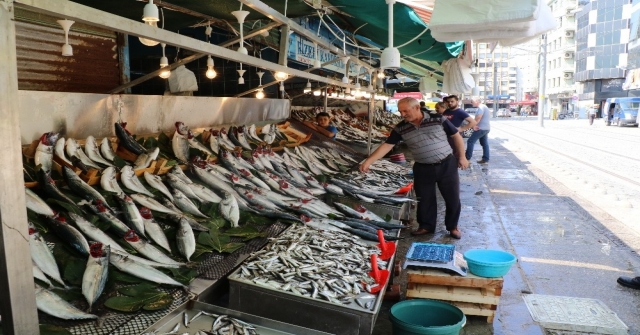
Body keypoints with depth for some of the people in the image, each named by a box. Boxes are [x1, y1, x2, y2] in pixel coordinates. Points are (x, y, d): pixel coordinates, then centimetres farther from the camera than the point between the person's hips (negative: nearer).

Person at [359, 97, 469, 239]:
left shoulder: (438, 119, -11)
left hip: (446, 165, -1)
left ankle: (453, 226, 27)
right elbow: (387, 146, -9)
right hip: (423, 169, 2)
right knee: (424, 199, 11)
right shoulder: (400, 128, -7)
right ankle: (426, 226, 31)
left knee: (452, 198, 8)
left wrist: (461, 157, 0)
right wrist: (368, 161, -18)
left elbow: (456, 136, -1)